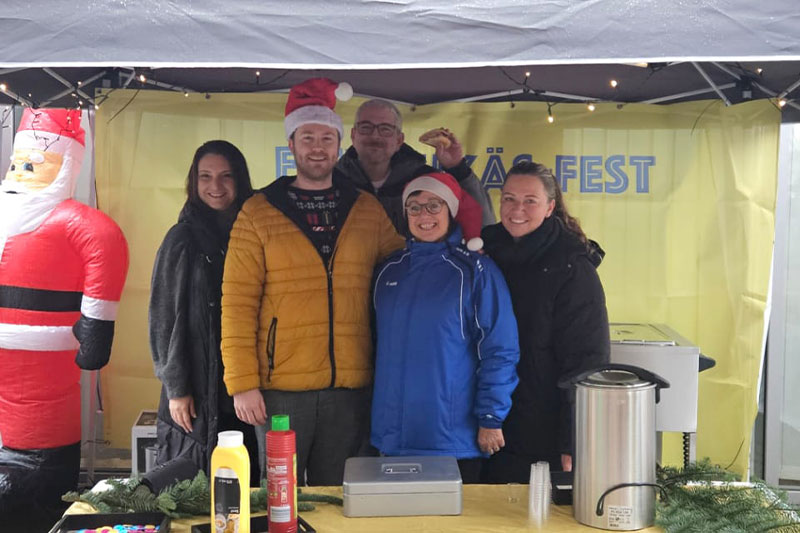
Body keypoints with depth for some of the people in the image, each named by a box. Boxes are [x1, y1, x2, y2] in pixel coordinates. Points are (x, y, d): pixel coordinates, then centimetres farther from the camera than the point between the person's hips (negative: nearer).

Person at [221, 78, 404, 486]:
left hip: (349, 389, 2)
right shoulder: (258, 213, 1)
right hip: (281, 389, -2)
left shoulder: (367, 210, 8)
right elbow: (237, 302, -3)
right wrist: (242, 382, -8)